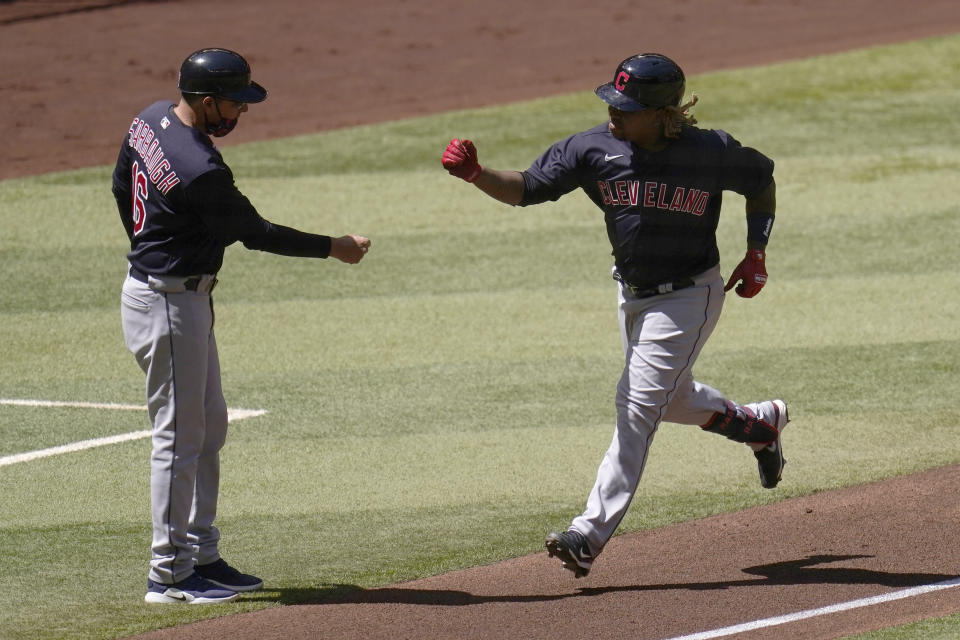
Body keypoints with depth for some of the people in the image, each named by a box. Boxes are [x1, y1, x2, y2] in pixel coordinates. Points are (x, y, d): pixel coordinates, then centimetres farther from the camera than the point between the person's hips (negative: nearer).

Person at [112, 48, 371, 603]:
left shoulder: (151, 120, 1)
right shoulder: (200, 172, -28)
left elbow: (122, 186, 17)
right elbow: (255, 233, -18)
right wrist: (333, 248, -8)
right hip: (168, 304, -10)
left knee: (209, 427, 16)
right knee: (180, 437, -3)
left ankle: (202, 556, 22)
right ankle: (169, 574, 3)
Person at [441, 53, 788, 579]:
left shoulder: (711, 153, -19)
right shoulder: (594, 149, -13)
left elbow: (762, 180, 1)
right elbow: (526, 188, -16)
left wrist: (756, 253, -5)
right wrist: (476, 175, -35)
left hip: (688, 298, -6)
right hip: (632, 294, 6)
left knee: (638, 406, -13)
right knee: (672, 398, 23)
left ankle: (590, 534, -14)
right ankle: (761, 424, 52)